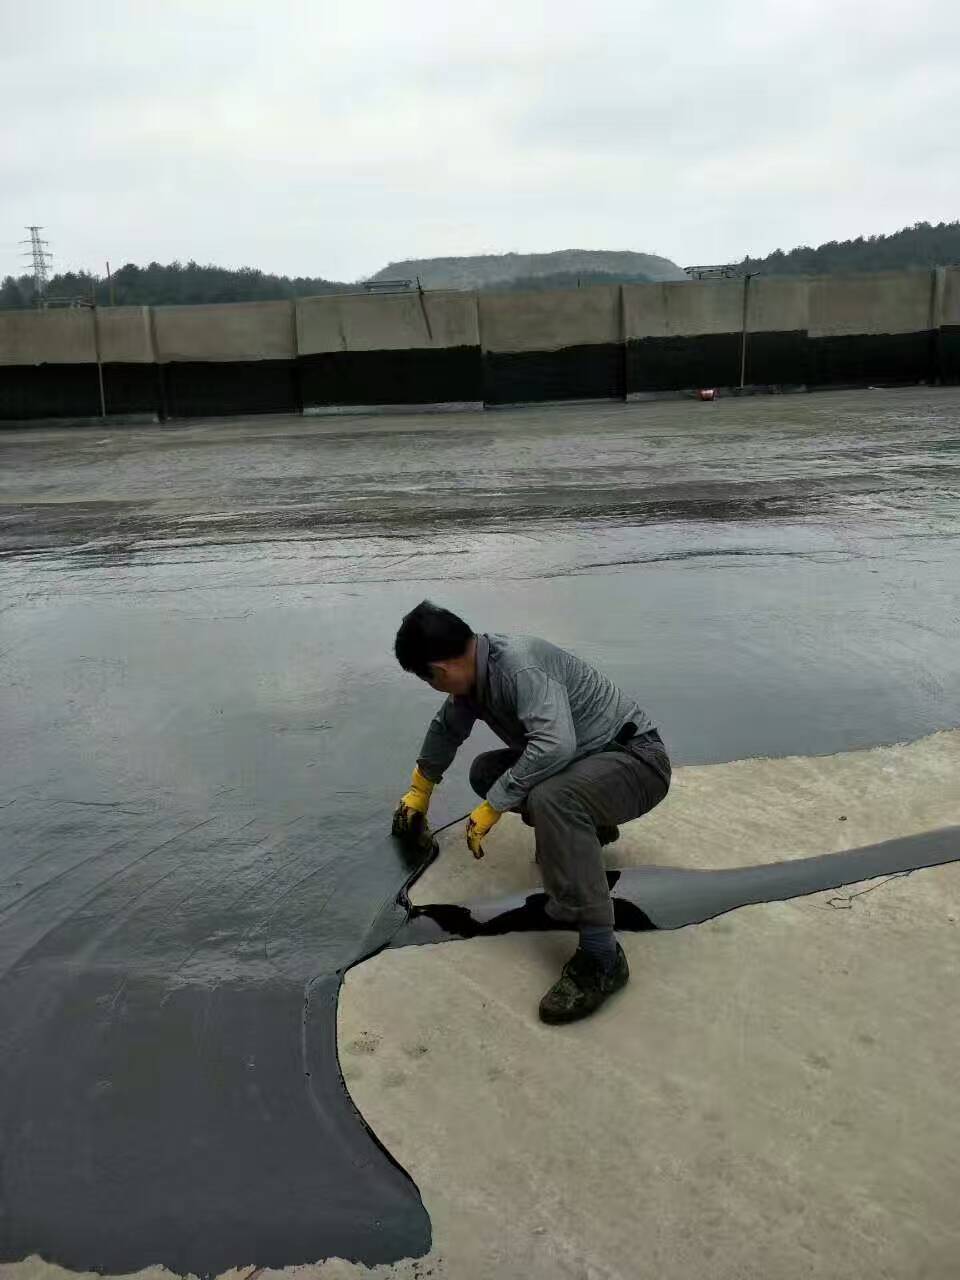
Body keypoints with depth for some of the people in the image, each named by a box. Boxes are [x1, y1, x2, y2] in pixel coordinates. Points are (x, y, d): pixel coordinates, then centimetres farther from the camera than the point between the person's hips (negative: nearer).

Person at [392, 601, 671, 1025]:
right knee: (485, 772, 7)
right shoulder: (475, 671, 1)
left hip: (637, 759, -9)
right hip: (584, 759, 9)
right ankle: (586, 825, 22)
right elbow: (446, 727, 20)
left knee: (550, 798, -36)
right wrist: (419, 791, 34)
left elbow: (556, 745, -41)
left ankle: (602, 956, -30)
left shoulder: (518, 664, -28)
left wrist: (492, 806, -29)